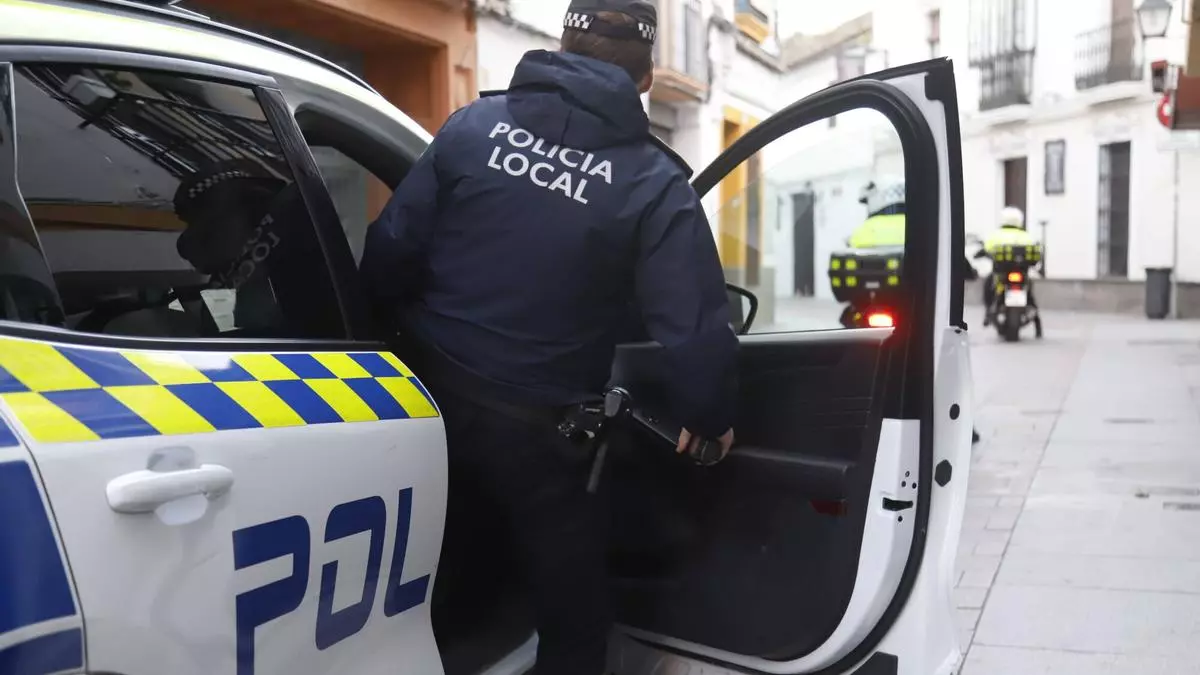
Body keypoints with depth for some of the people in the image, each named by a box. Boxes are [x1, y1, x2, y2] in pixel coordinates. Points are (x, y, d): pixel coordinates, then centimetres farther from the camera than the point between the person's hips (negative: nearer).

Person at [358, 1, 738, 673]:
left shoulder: (474, 124, -3)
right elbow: (696, 324, -15)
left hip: (432, 398, 4)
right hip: (536, 430, -3)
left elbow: (391, 254, -3)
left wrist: (398, 344, 15)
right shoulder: (653, 182, -11)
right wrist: (710, 418, 4)